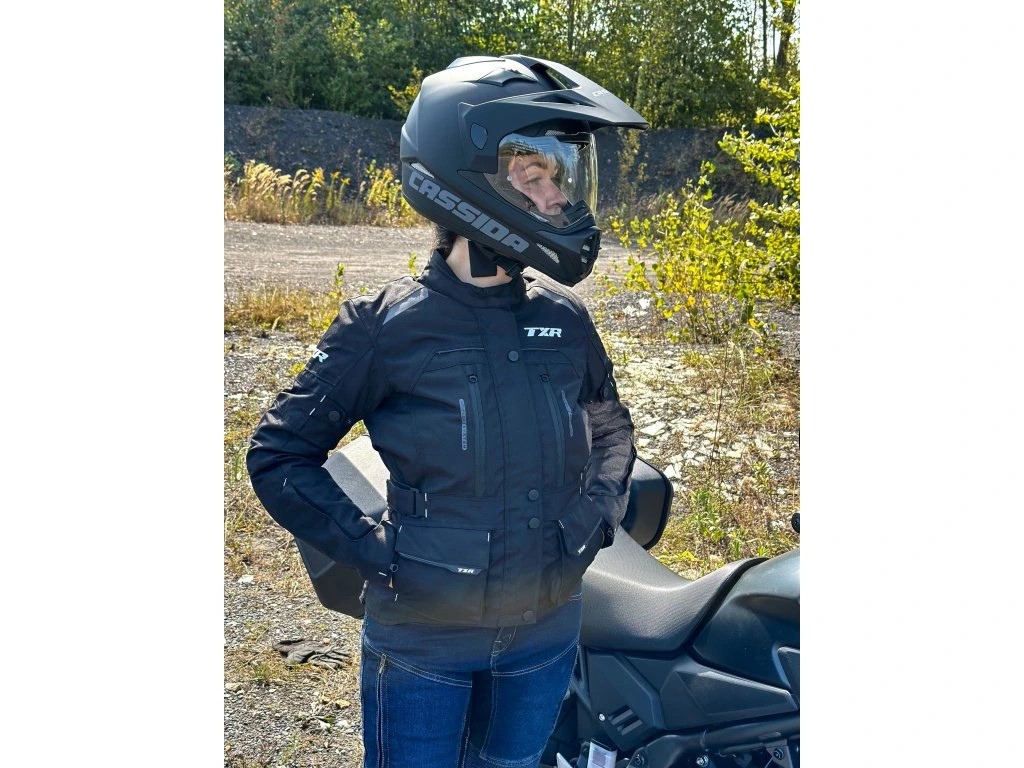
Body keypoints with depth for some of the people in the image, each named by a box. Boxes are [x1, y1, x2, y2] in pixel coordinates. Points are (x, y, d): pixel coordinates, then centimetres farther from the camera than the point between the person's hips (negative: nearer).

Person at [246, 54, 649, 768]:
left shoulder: (564, 317, -3)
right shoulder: (385, 325, -15)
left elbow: (612, 427, 15)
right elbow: (279, 452, -8)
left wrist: (599, 514, 1)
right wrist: (375, 551, -14)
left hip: (546, 634, 4)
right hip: (423, 643, -4)